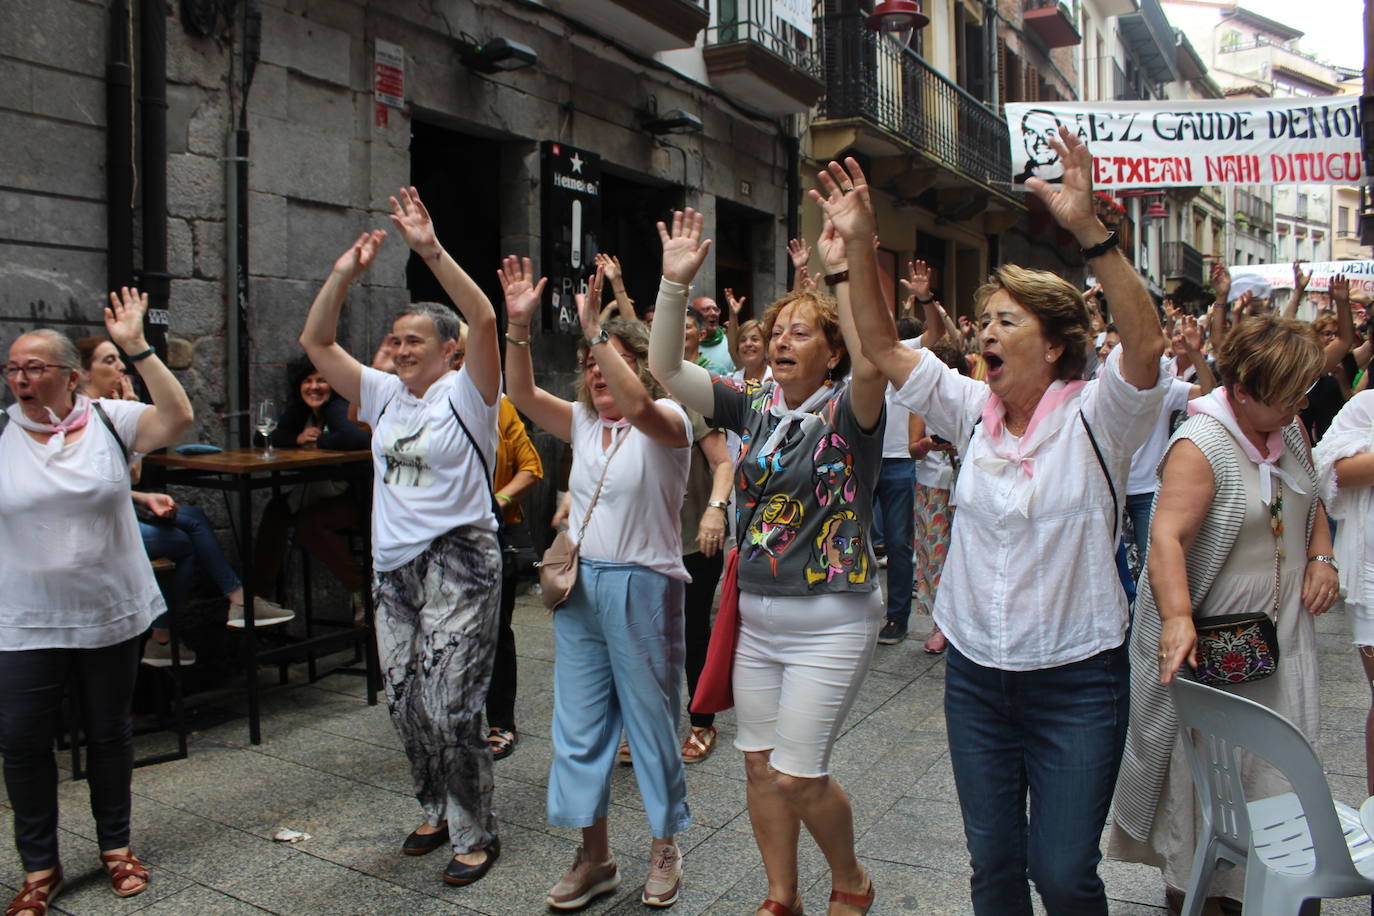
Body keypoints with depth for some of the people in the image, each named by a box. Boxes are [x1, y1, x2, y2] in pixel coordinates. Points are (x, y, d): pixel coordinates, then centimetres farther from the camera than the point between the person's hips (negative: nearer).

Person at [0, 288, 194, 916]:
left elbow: (178, 418, -20)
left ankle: (115, 846, 33)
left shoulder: (109, 421, -6)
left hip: (111, 612, 0)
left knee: (110, 734, 14)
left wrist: (136, 348, -25)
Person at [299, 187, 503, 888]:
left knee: (450, 710, -6)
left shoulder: (466, 394, -5)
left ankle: (476, 832, 12)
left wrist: (431, 250, -25)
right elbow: (316, 342, 11)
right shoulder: (384, 396, 12)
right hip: (392, 567, 7)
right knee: (406, 706, 14)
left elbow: (484, 320, -21)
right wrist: (344, 274, 0)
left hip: (457, 565, -7)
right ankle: (437, 812, 33)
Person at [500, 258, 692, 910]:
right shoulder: (582, 422, 9)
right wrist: (518, 324, -14)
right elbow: (523, 396, -3)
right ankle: (594, 857, 26)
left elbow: (638, 405, -32)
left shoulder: (667, 421, -9)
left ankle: (664, 847, 28)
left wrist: (594, 327, -31)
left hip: (643, 586, -6)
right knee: (578, 723, 11)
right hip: (579, 585, 6)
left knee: (651, 720, 8)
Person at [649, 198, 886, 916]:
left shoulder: (848, 410, -9)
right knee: (760, 766, 13)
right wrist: (676, 281, -12)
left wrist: (844, 269, -38)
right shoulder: (756, 407, 4)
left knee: (797, 776, -2)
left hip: (831, 621, -6)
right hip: (756, 615, 6)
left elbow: (871, 363, -31)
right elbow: (666, 369, -2)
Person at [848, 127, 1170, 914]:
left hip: (1076, 679, -4)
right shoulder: (973, 411, 2)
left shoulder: (1094, 417, -10)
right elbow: (883, 345, -1)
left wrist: (1089, 230, -39)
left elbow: (1146, 343, -29)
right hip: (976, 673, 4)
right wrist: (858, 248, -12)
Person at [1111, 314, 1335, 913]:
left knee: (1276, 761, 15)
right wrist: (1177, 618, -41)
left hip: (1279, 633, 7)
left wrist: (1321, 558, 5)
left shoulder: (1289, 429, 5)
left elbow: (1310, 500, 21)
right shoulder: (1201, 444, -21)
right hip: (1209, 643, -7)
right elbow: (1167, 535, -30)